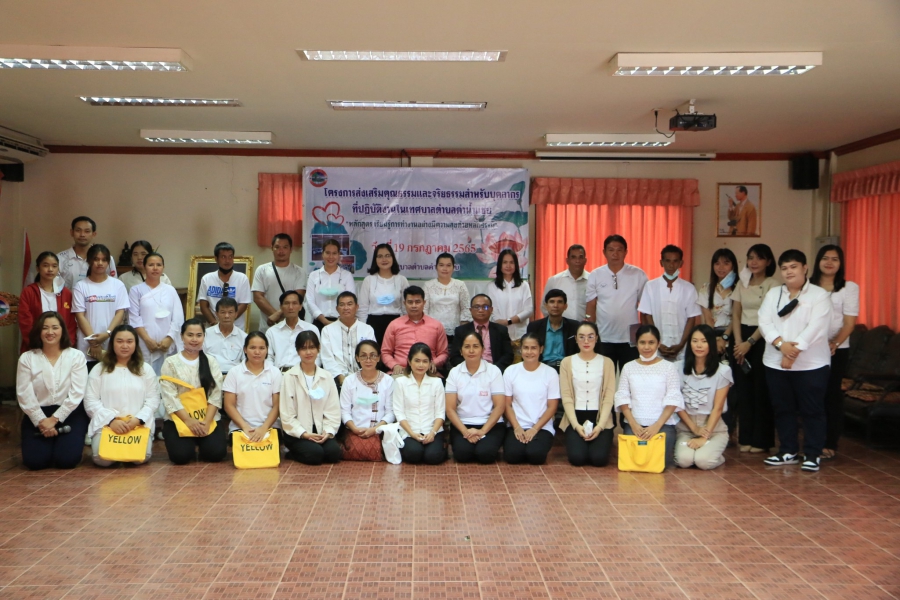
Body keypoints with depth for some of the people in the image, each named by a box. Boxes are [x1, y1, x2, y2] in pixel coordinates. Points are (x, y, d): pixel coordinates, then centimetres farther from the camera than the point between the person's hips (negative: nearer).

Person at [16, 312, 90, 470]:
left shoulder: (76, 356, -3)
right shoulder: (27, 359, 0)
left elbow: (76, 393, -9)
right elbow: (24, 395, -5)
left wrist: (54, 419, -14)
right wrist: (41, 421, -14)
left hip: (69, 414, -1)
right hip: (37, 415, 1)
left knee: (67, 459, -16)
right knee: (34, 461, -13)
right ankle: (48, 442, 21)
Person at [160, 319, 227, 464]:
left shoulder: (211, 361, 8)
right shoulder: (171, 362, 3)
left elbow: (215, 395, 0)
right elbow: (169, 397, -6)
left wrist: (206, 421, -14)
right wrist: (188, 420, -17)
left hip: (208, 419, 1)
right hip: (178, 419, -1)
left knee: (216, 453, -21)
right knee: (181, 455, -24)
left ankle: (199, 446, 14)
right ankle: (193, 446, 12)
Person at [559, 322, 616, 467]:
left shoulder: (606, 363, 4)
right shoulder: (567, 362, 4)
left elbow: (609, 397, -2)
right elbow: (566, 397, -1)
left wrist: (600, 425, -15)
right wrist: (576, 425, -14)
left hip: (600, 418, 0)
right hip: (575, 417, 0)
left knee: (599, 458, -20)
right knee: (577, 457, -21)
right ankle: (579, 441, 14)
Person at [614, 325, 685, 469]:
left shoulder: (669, 367, 1)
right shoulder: (628, 367, 8)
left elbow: (673, 400, -5)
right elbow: (622, 399, 4)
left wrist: (657, 425, -16)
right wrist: (633, 424, -10)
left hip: (663, 424, -2)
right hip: (634, 423, 2)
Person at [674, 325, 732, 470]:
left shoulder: (723, 371, -6)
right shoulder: (679, 368, -1)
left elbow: (717, 408, -8)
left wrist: (704, 437, -15)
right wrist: (694, 428, -10)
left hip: (714, 427, -1)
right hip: (685, 427, 1)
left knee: (703, 461, -27)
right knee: (684, 460, -26)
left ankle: (717, 455, 7)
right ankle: (683, 448, 8)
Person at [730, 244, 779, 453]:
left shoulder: (772, 286, -5)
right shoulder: (741, 284, 11)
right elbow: (736, 315, 9)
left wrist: (750, 342, -14)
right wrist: (738, 341, -4)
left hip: (762, 339, -5)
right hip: (743, 338, 5)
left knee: (761, 390, -2)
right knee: (743, 389, 4)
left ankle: (761, 440, 8)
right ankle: (746, 438, 13)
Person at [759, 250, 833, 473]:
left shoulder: (819, 295, -3)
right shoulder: (773, 293, 10)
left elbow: (815, 327, -15)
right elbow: (765, 321, -2)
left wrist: (794, 351, -20)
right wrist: (780, 343, -19)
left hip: (811, 364, -4)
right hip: (776, 363, 4)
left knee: (812, 410, 0)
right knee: (783, 408, 10)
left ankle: (812, 455, 9)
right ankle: (788, 452, 21)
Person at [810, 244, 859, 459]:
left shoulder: (849, 288, 2)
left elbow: (850, 322, -3)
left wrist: (834, 344, -17)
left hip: (837, 350, -2)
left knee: (832, 394, 2)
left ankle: (830, 444, 8)